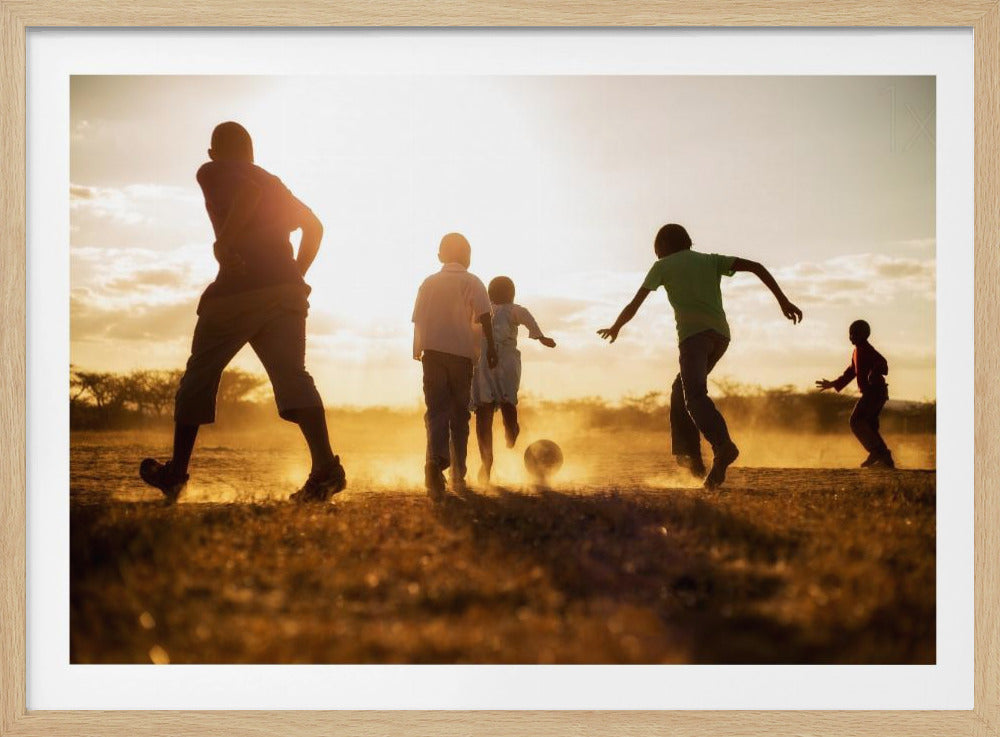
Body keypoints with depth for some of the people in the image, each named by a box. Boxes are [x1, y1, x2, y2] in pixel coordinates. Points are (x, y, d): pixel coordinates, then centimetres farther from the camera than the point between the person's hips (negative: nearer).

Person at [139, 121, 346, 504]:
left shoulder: (211, 172, 8)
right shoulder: (272, 182, 26)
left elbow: (248, 191, -13)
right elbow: (314, 226, 20)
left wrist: (224, 242, -13)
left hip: (238, 289, -5)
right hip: (287, 292, 5)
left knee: (198, 377, 9)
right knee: (292, 376, -8)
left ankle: (175, 474, 17)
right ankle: (326, 468, -29)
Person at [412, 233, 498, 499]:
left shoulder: (429, 283, 12)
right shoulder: (471, 282, 3)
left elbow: (418, 319, 14)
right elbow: (483, 315, -10)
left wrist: (417, 348, 26)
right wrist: (491, 347, -10)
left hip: (432, 351, 1)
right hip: (461, 351, -1)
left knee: (436, 409, -5)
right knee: (459, 413, 9)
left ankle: (435, 460, -34)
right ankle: (458, 475, 12)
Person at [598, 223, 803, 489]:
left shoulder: (662, 266, 17)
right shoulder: (711, 260, 25)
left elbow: (634, 304, 19)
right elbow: (755, 267, 12)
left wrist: (615, 327, 37)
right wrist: (782, 300, 9)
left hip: (694, 332, -5)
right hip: (721, 333, 5)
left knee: (695, 395, -19)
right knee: (681, 389, 21)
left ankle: (723, 446, -44)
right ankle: (689, 454, 11)